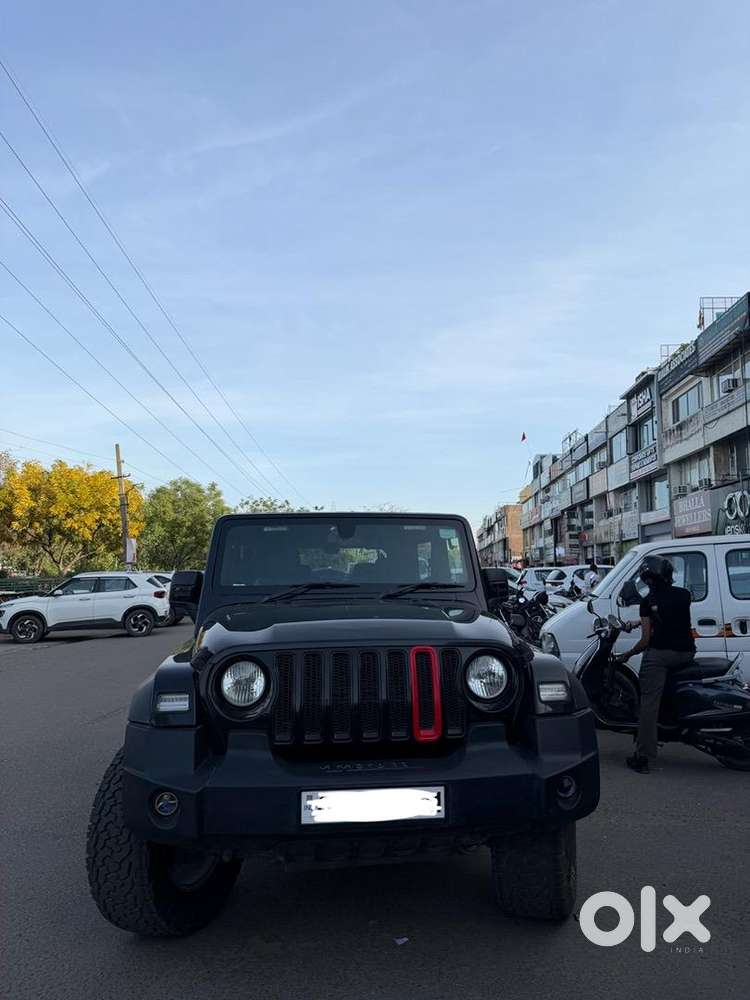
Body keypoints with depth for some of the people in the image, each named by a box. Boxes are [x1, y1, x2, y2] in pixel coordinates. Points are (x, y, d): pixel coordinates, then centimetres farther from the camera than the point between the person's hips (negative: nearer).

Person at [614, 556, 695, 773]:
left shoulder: (648, 601, 0)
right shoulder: (684, 594, 10)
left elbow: (646, 639, -3)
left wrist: (626, 655, 11)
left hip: (659, 653, -5)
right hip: (686, 653, 5)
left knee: (649, 702, -4)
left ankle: (642, 757, -7)